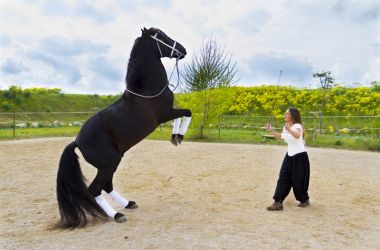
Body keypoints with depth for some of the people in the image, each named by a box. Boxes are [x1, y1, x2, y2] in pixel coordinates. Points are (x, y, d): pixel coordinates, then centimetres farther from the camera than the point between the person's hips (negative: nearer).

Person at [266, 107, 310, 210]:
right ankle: (278, 203, -1)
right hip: (290, 156, 8)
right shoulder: (285, 127, 8)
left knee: (298, 181, 2)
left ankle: (305, 200, 28)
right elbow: (280, 137, 26)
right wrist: (272, 130, 13)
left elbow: (297, 135, -42)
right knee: (283, 179, 0)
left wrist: (289, 129, -60)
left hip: (300, 156, -8)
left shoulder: (297, 126, -18)